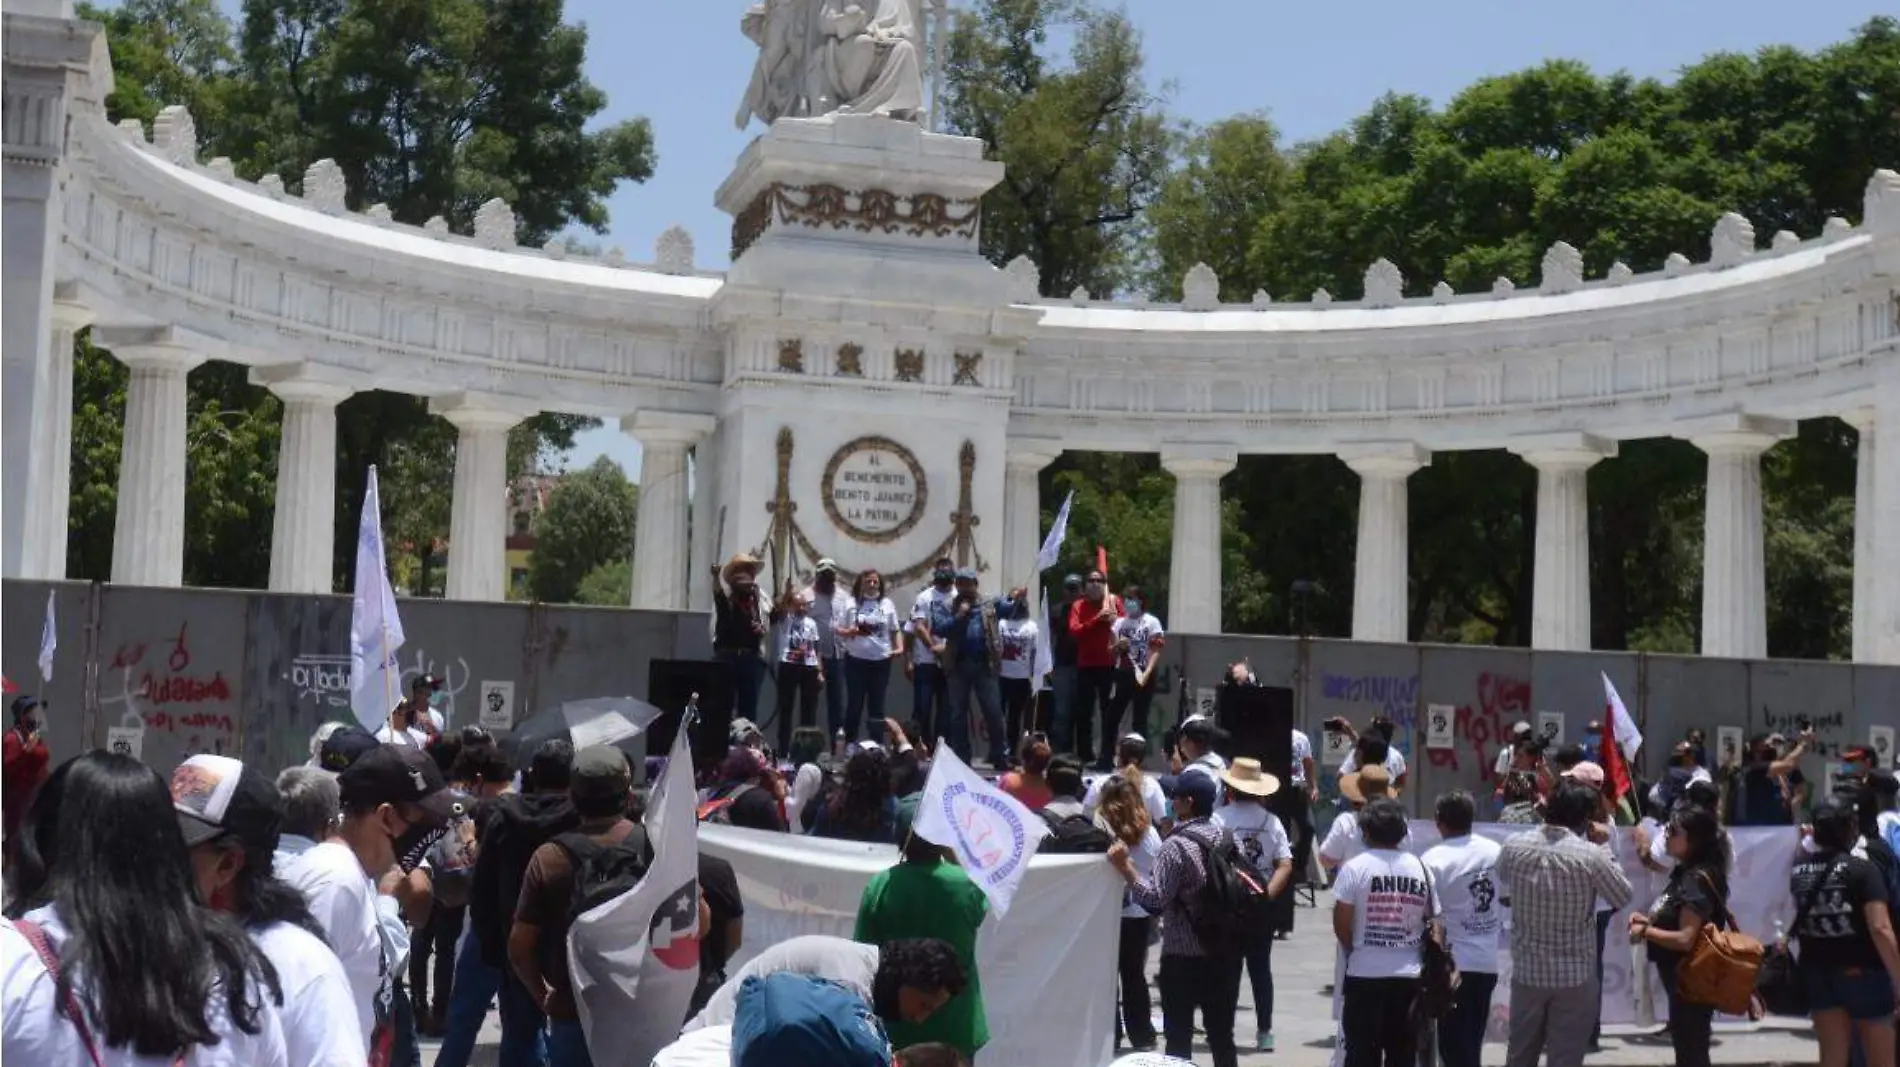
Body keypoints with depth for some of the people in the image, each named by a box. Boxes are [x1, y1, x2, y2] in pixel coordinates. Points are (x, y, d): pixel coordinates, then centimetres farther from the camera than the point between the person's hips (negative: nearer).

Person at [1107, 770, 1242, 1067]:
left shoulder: (1176, 846, -16)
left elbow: (1156, 898, -20)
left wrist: (1124, 867, -20)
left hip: (1183, 955, -6)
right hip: (1225, 951, 6)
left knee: (1179, 1036, 2)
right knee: (1221, 1034, 12)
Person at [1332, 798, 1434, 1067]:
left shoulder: (1355, 868, -7)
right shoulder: (1420, 868, 3)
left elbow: (1341, 923, -8)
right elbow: (1431, 922, 6)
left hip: (1365, 974, -3)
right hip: (1409, 975, 3)